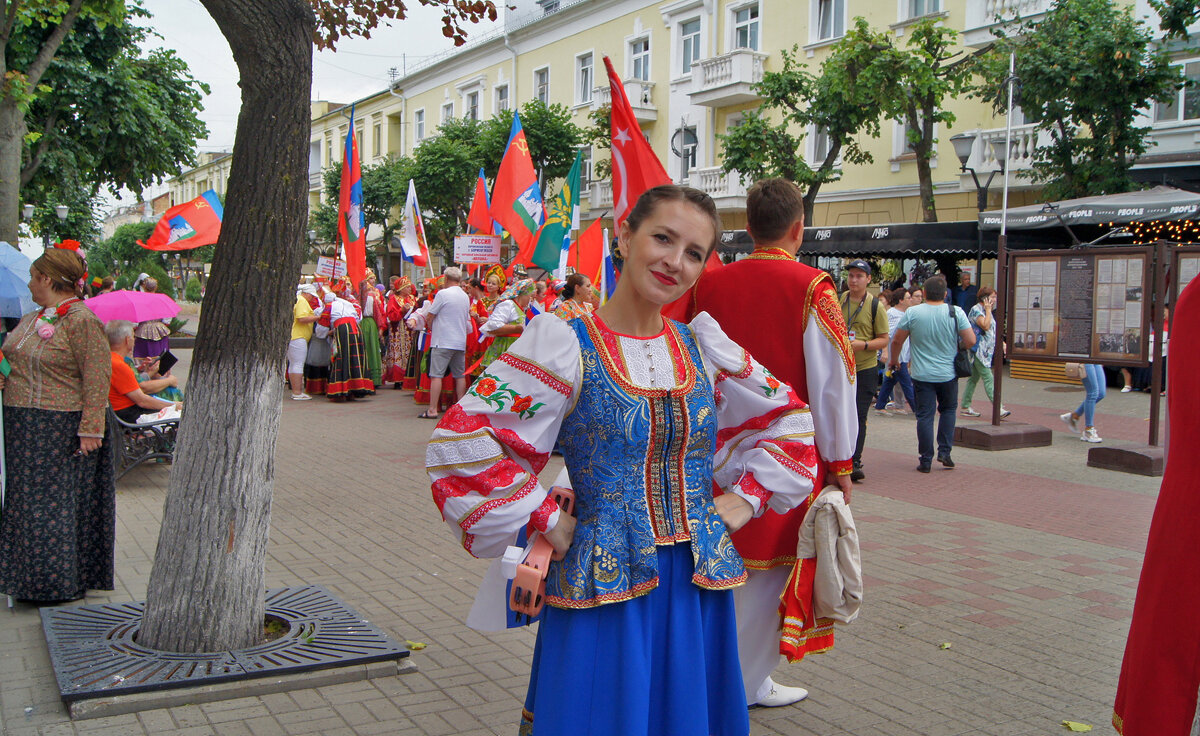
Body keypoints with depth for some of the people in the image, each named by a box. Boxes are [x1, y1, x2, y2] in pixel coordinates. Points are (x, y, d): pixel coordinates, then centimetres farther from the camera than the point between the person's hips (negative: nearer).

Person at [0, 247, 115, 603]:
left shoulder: (81, 321, -14)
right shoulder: (30, 320, 13)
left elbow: (97, 378, -18)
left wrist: (90, 429, -21)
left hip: (61, 431, -9)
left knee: (56, 503, 0)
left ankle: (61, 584, 13)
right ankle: (32, 578, 25)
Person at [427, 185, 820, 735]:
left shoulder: (703, 349, 5)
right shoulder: (568, 345, -10)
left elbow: (789, 417, 18)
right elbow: (461, 440, -17)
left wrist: (747, 496, 7)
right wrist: (547, 523, -14)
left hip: (698, 586, 5)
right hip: (603, 591, -4)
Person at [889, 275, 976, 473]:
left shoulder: (912, 313, -7)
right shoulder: (956, 312, -7)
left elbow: (897, 340, -1)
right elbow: (971, 341, -8)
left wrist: (893, 360, 16)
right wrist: (957, 347, 13)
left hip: (922, 375, -1)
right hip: (948, 373, 1)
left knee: (925, 415, 4)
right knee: (948, 410, 20)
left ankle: (926, 460, 5)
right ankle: (944, 452, 12)